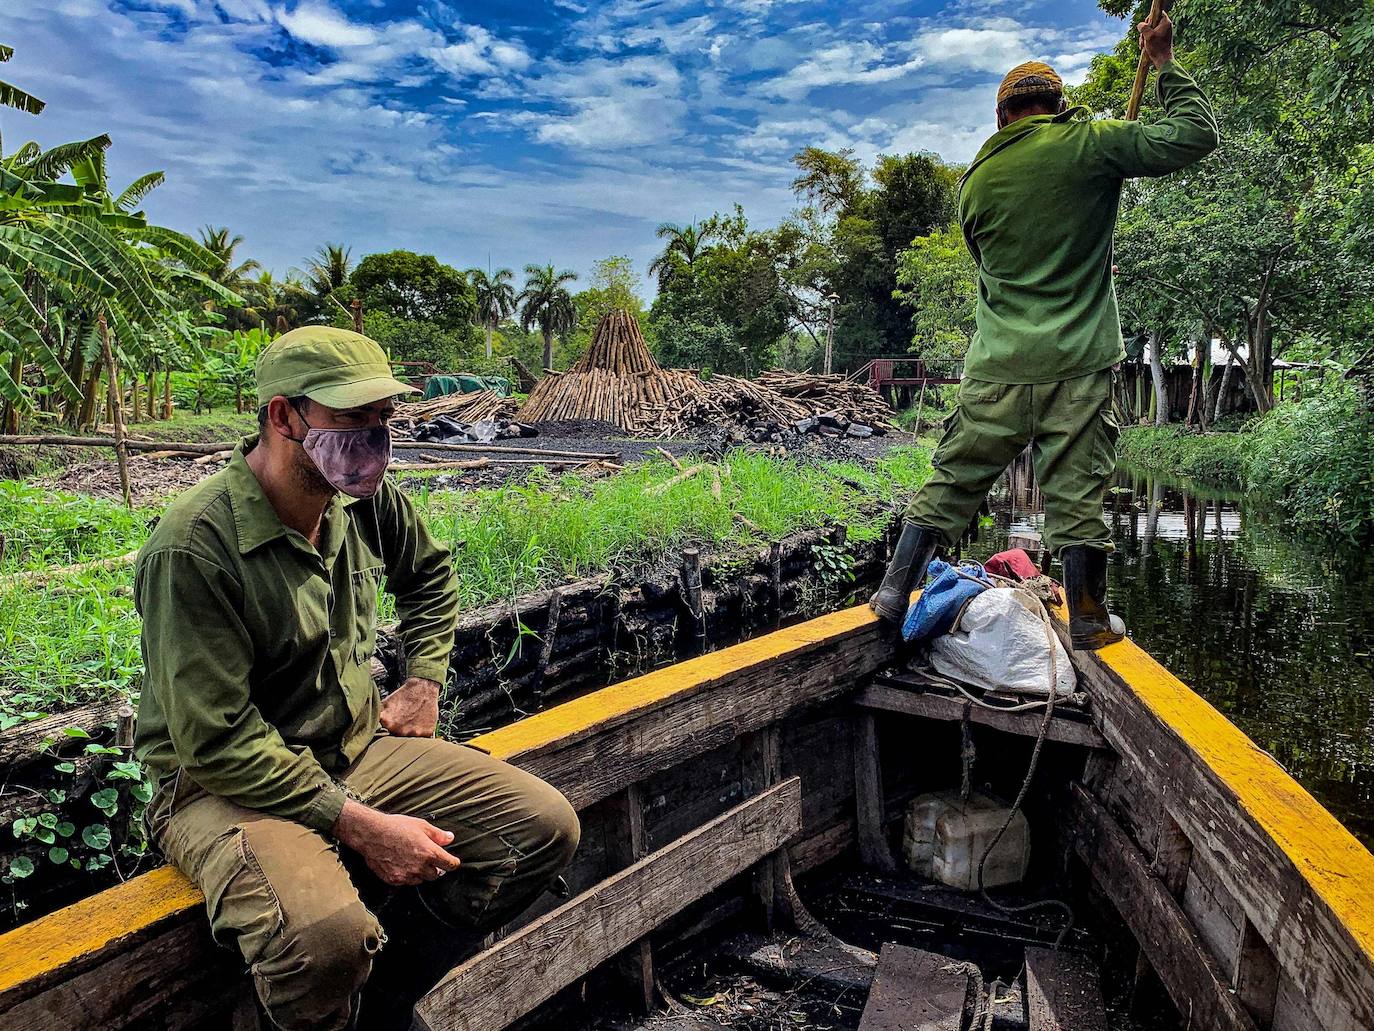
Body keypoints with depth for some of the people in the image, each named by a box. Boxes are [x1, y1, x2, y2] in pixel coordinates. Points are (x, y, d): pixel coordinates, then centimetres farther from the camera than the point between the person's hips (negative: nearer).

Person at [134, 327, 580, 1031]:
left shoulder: (367, 500, -2)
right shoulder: (194, 547, -23)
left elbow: (430, 575, 21)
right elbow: (218, 744, -22)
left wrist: (424, 683, 11)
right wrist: (360, 826, -22)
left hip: (357, 749, 7)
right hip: (227, 786, -6)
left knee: (545, 826, -6)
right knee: (327, 937, -37)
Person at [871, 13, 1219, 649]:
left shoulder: (975, 180, 10)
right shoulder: (1088, 144, -1)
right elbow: (1195, 137, 0)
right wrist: (1164, 63, 14)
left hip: (997, 366, 2)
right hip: (1078, 364, -2)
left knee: (952, 481, 9)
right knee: (1076, 495, 5)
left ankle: (894, 593, 12)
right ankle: (1088, 621, 17)